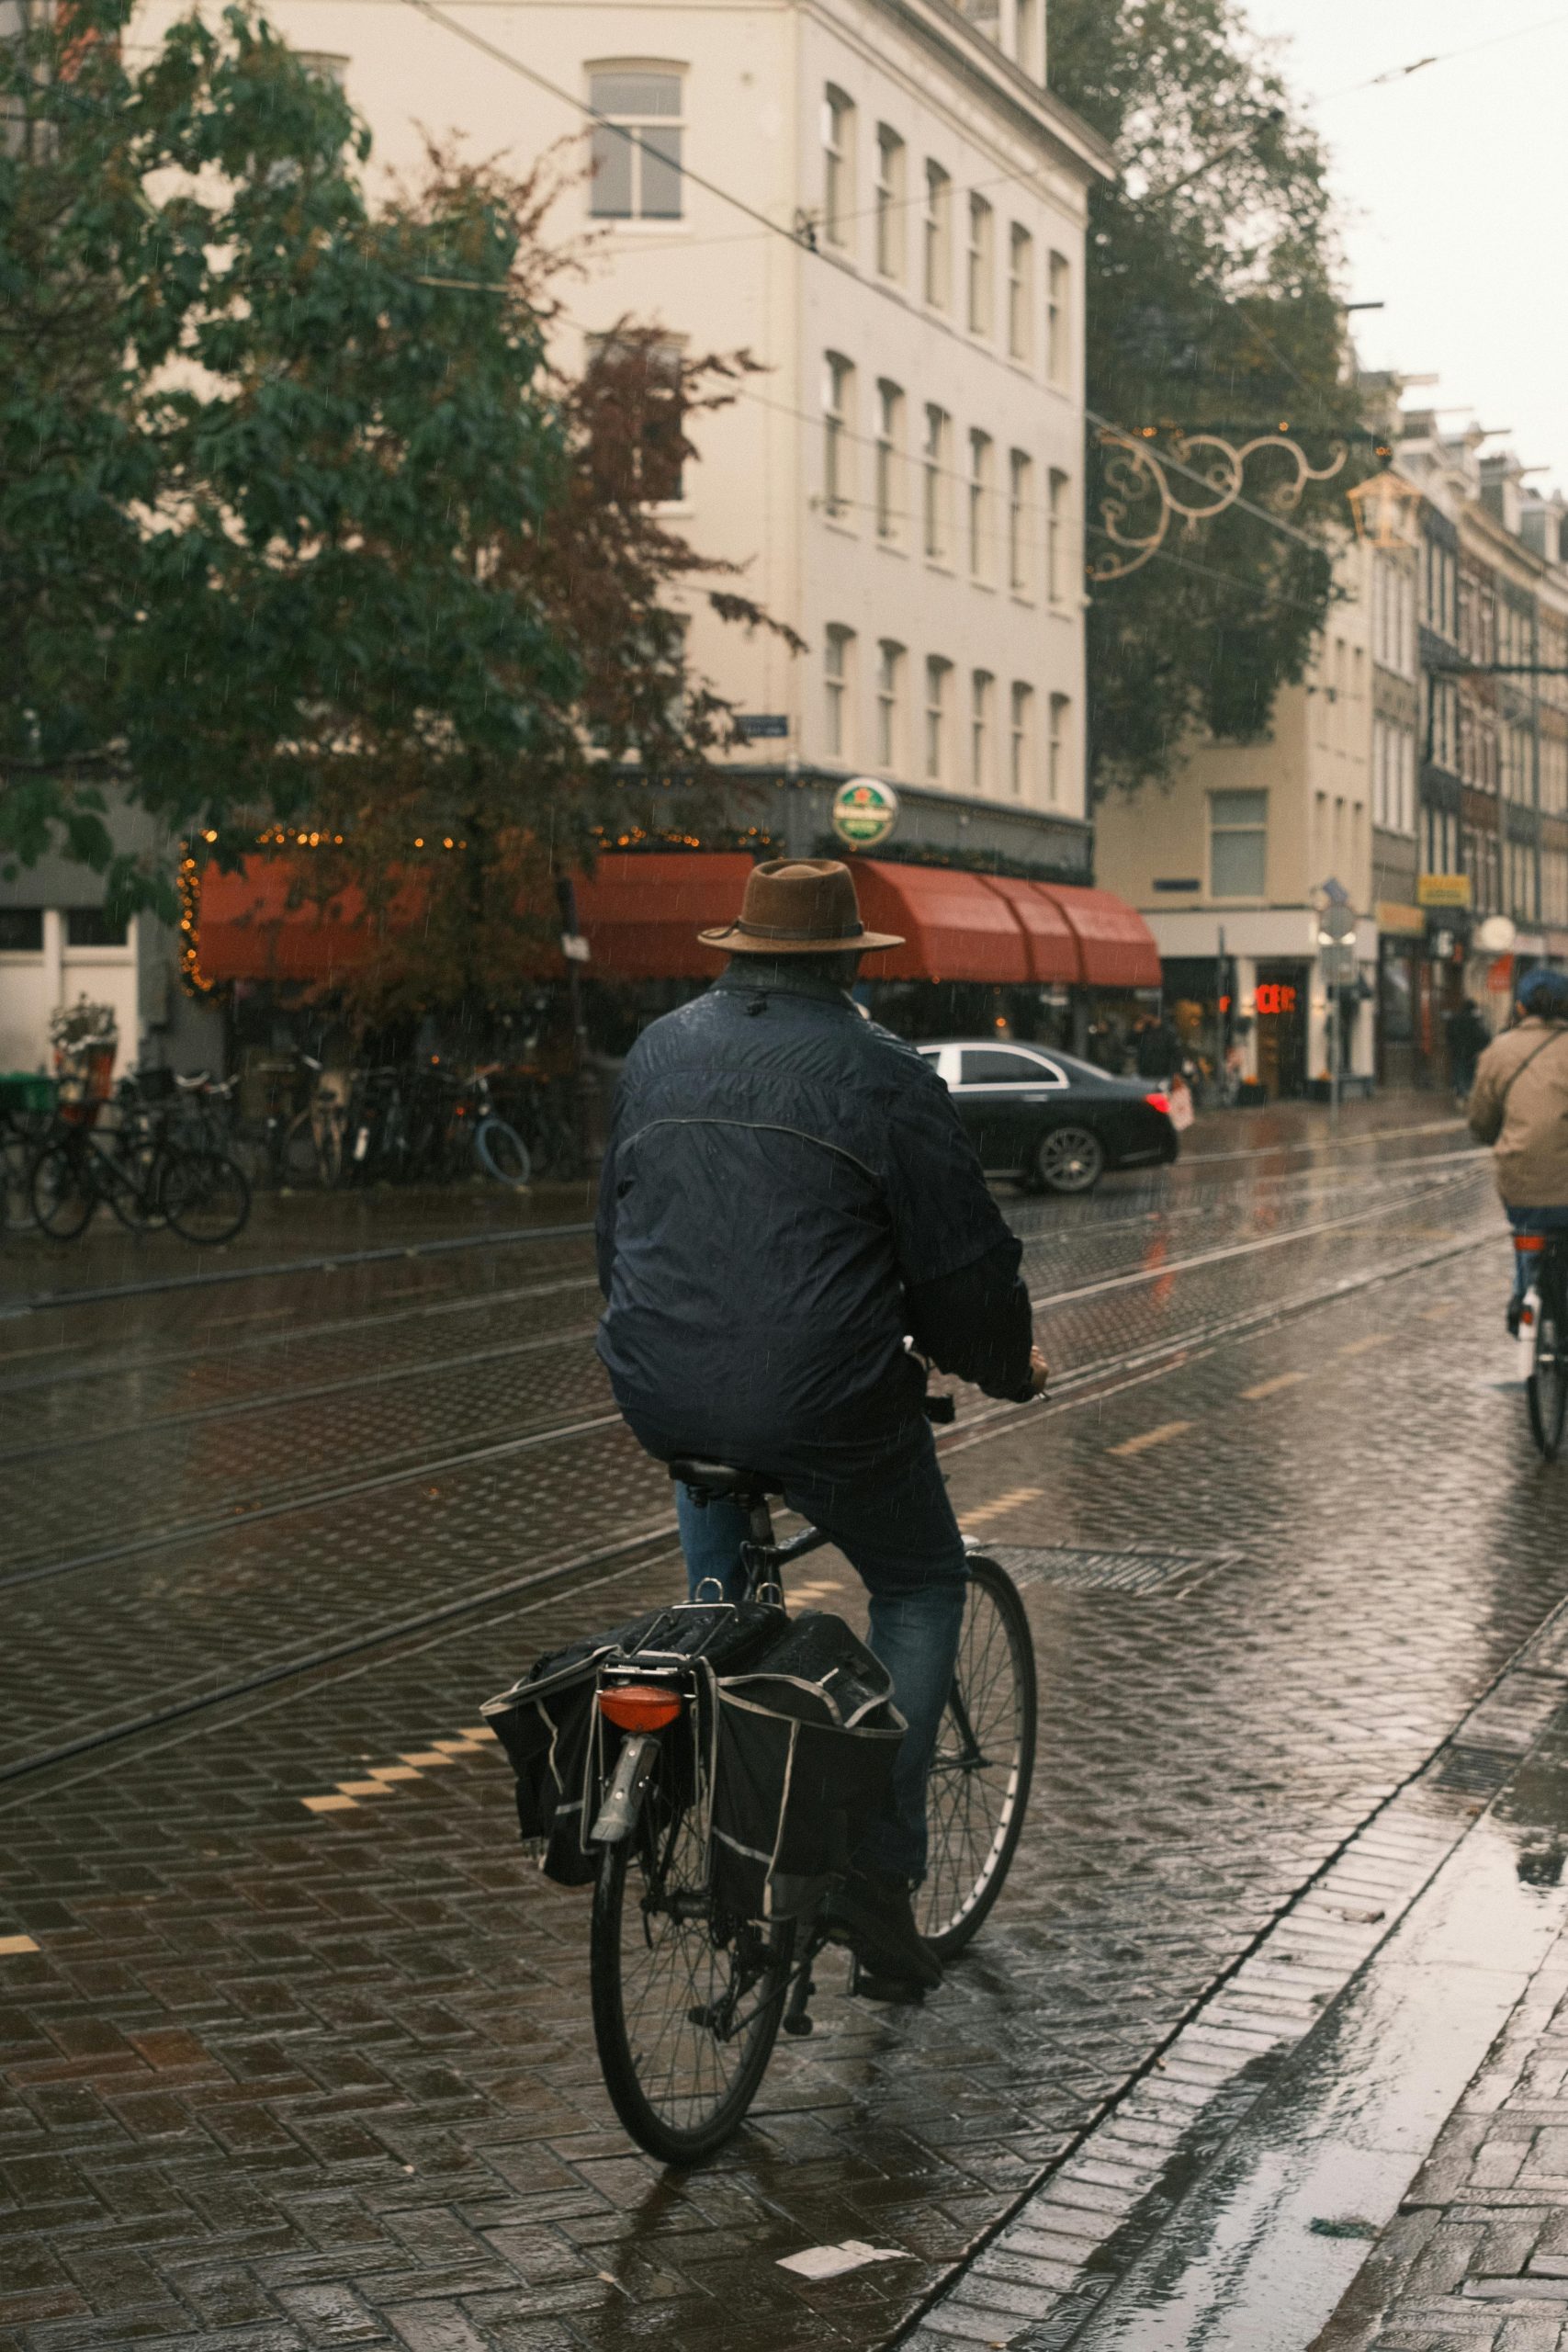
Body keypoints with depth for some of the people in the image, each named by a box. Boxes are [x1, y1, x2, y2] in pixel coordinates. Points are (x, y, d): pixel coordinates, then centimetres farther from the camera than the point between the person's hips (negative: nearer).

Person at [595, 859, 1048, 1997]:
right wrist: (1010, 1365, 16)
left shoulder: (660, 1049, 11)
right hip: (824, 1406, -4)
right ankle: (882, 1868, 11)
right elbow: (963, 1261, -3)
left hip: (662, 1395, 5)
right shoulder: (881, 1072, -5)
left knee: (711, 1469, 40)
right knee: (922, 1585, 18)